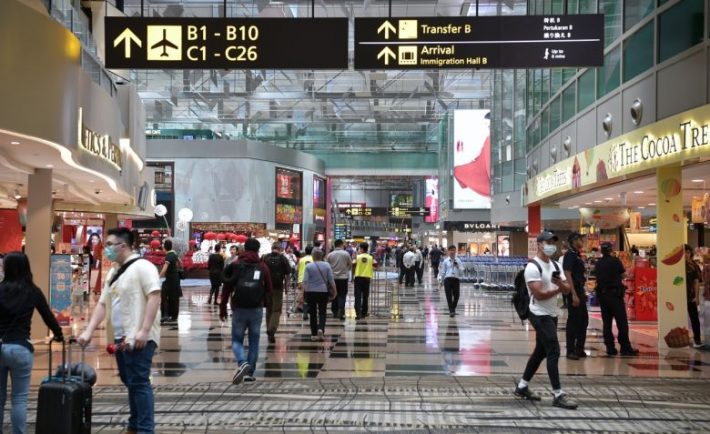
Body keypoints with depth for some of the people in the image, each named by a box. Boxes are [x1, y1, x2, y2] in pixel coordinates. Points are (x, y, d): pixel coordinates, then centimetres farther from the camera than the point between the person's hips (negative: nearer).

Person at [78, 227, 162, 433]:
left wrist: (144, 330, -23)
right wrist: (89, 331, 9)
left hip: (138, 338, -9)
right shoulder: (113, 272, 17)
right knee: (130, 383, 15)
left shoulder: (142, 266, -10)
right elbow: (102, 304, 18)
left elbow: (154, 296, -19)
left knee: (139, 383, -8)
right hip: (120, 338, 9)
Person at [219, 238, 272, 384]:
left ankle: (242, 363, -17)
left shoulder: (235, 265, 2)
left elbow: (226, 288, 1)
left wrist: (222, 308, 7)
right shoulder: (263, 267, 4)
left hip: (239, 309, -1)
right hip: (257, 310, 1)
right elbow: (268, 289, 5)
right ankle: (250, 372, 11)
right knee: (254, 342, 11)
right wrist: (266, 305, 19)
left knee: (237, 340, 9)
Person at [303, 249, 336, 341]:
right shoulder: (327, 265, -1)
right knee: (322, 312, 8)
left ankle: (314, 334, 11)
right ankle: (321, 329, -15)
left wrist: (303, 293, -5)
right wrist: (334, 291, 8)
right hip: (323, 292, 1)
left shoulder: (308, 266, -5)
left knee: (312, 313, 9)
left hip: (311, 292, 0)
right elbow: (331, 280, -1)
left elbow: (305, 281, -9)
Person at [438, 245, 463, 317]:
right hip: (448, 279, -1)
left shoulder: (458, 260, 6)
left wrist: (457, 266, -14)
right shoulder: (446, 261, 5)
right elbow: (443, 271, 11)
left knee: (456, 295, 3)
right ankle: (451, 311, 2)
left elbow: (462, 270, 3)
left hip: (456, 279, 1)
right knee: (449, 295, -4)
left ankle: (453, 309, 27)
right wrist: (441, 280, 11)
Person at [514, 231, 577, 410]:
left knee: (541, 351, 15)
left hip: (552, 314, 9)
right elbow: (540, 294, -23)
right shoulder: (533, 267, -15)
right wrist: (557, 289, -11)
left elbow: (567, 290, 8)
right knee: (554, 352, -11)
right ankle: (558, 395, -7)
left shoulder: (555, 265, 12)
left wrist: (561, 284, -14)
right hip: (540, 315, -9)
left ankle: (522, 386, 26)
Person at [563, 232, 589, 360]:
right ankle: (570, 351, 3)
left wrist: (583, 293, 18)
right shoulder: (570, 255, -13)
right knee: (573, 321, -4)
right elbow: (568, 275, -19)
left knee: (583, 320, 13)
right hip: (574, 291, -9)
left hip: (580, 290, 9)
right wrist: (574, 295, -24)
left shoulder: (577, 255, 15)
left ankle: (579, 349, 22)